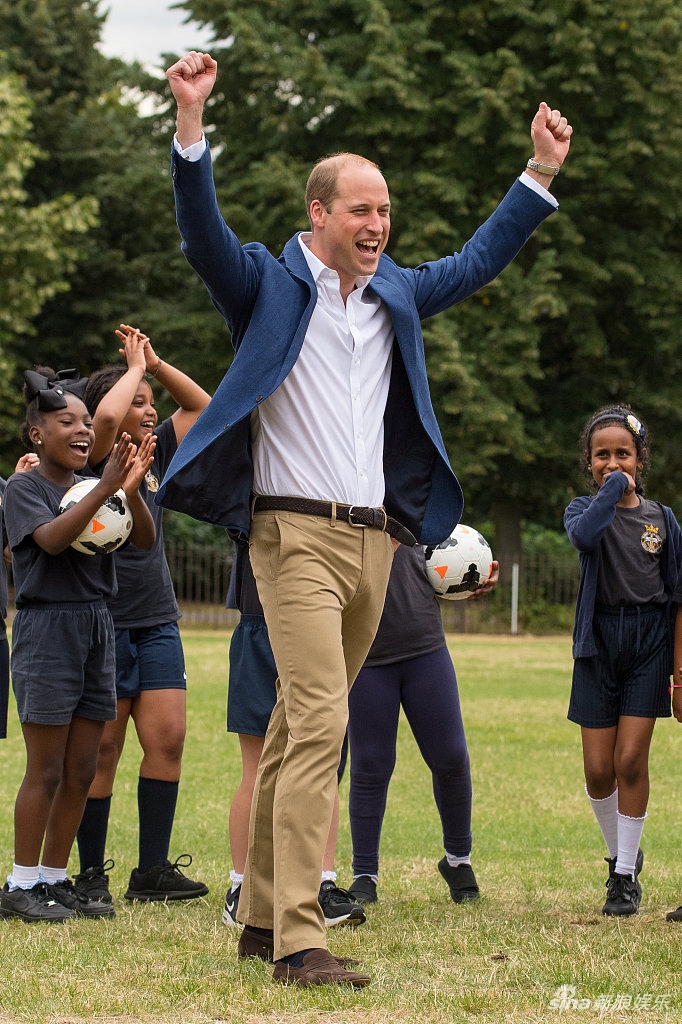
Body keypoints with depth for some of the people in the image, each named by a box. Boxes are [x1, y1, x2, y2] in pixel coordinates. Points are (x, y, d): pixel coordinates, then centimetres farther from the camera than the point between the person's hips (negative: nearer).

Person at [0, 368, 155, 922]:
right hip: (47, 627, -6)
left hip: (97, 627, 6)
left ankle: (54, 878, 16)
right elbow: (52, 539, -23)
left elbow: (144, 540, 0)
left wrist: (132, 491, -18)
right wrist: (103, 489, -32)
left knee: (82, 771, 7)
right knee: (46, 770, -4)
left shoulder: (92, 486, 11)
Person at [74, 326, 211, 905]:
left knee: (168, 738, 0)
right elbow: (106, 417, -27)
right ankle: (91, 874, 6)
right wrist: (135, 367, -11)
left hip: (157, 622, 6)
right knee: (102, 749, -2)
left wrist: (156, 364, 6)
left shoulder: (156, 454, 12)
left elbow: (201, 405, 19)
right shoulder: (96, 461, -7)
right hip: (103, 622, -6)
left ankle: (153, 870, 5)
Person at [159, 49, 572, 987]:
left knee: (300, 730, 12)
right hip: (296, 532, -6)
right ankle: (299, 940, -19)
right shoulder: (269, 287, 0)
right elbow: (203, 234, -14)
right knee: (319, 722, -17)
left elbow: (479, 262, 27)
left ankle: (263, 916, 19)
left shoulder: (396, 295, 17)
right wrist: (191, 123, -26)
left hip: (374, 539, 6)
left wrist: (543, 173, 24)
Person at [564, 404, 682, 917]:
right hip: (600, 643, 0)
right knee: (598, 768, 0)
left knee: (631, 760, -7)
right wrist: (613, 490, -16)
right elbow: (584, 535, -24)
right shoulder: (584, 509, 3)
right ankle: (621, 854, 25)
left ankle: (626, 875, 4)